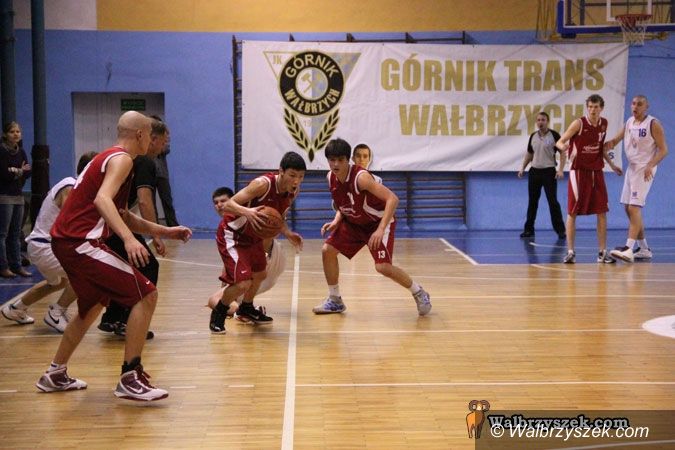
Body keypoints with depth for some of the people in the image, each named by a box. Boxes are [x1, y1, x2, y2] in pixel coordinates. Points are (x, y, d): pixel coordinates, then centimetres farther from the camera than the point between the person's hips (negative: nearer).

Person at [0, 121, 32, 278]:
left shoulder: (21, 152, 12)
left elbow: (28, 172, 5)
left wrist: (15, 171, -12)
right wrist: (19, 171, -7)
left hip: (18, 196, 6)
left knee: (16, 233, 8)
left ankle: (16, 265, 11)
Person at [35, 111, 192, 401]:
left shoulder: (108, 158, 23)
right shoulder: (121, 158, -8)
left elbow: (123, 216, 28)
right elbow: (102, 199, -26)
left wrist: (164, 231, 24)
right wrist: (128, 238, -37)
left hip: (66, 241, 11)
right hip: (81, 243, -11)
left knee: (92, 306, 28)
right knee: (146, 295, -12)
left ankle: (55, 375, 37)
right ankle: (130, 379, -11)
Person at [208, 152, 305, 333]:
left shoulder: (293, 191, -7)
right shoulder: (263, 184, -31)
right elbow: (227, 205, -32)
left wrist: (288, 234, -8)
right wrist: (247, 211, -51)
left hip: (253, 236, 9)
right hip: (231, 235, -8)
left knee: (260, 275, 24)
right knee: (243, 283, -18)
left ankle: (246, 309, 53)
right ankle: (218, 313, 11)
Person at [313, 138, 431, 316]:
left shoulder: (360, 177, -31)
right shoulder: (331, 178, -8)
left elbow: (392, 199, -36)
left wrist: (381, 230, -42)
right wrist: (337, 220, -8)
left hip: (379, 222, -7)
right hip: (354, 222, 7)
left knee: (382, 266, -20)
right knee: (327, 250, -3)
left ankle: (419, 293, 5)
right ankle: (335, 301, 13)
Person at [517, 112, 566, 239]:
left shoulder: (554, 135, -6)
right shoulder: (533, 136, 9)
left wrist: (560, 170, -14)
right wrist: (523, 168, 10)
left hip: (549, 171, -5)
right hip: (534, 171, 5)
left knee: (553, 202, -5)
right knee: (532, 201, 8)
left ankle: (560, 230, 2)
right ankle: (529, 229, 15)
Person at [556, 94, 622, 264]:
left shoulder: (604, 124, 5)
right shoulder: (579, 123, -11)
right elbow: (559, 142, -12)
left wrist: (611, 164, 20)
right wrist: (564, 146, -34)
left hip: (596, 171, 5)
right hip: (579, 171, -5)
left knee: (602, 212, 3)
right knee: (572, 212, -3)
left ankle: (602, 252, 10)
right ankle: (570, 252, 4)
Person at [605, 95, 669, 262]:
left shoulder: (653, 124, -11)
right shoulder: (629, 122, 10)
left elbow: (663, 149, -12)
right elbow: (617, 139, 18)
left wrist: (650, 166, -27)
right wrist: (609, 144, -6)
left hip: (644, 169, -8)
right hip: (631, 167, 8)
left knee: (634, 207, -17)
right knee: (628, 208, 11)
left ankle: (629, 249, -21)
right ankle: (644, 248, 21)